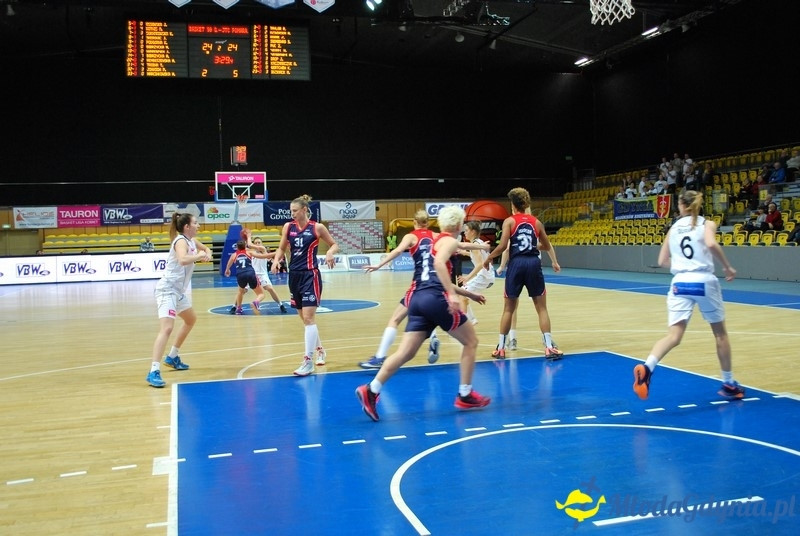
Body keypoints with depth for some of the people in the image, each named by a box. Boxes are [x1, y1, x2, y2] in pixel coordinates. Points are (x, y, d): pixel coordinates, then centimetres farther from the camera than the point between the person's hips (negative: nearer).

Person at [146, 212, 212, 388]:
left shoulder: (192, 240, 8)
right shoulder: (181, 241, -18)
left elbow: (206, 249, 27)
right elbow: (183, 260, -40)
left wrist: (207, 255, 4)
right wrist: (199, 256, -23)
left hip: (179, 291, 10)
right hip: (167, 289, -10)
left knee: (191, 320, 27)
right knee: (167, 328, -23)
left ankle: (172, 357, 38)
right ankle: (154, 372, -27)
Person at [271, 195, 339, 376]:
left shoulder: (317, 227, -5)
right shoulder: (288, 227, 5)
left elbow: (334, 244, 5)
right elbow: (282, 248, 14)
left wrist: (330, 252, -16)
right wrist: (276, 260, -6)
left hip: (310, 275, -5)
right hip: (294, 275, 5)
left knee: (308, 317, -12)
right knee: (304, 318, 15)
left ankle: (308, 361, -10)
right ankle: (319, 349, 35)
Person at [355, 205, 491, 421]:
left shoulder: (435, 242, 27)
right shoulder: (450, 241, 1)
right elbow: (439, 263, -21)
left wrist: (470, 294, 41)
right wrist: (452, 294, -27)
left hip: (419, 298, 8)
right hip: (435, 299, -8)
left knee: (406, 352, 0)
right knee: (471, 341, 10)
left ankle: (371, 390, -12)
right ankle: (465, 395, 12)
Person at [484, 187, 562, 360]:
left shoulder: (509, 221, 1)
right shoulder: (536, 222, 11)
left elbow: (502, 246, -8)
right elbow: (547, 246, 20)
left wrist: (488, 258, 6)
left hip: (516, 264, -1)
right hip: (533, 263, 1)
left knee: (509, 309, 10)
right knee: (542, 308, 7)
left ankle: (500, 348, 14)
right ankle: (549, 347, 2)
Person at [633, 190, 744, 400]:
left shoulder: (674, 228, 14)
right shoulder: (707, 223, 4)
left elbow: (662, 261, 14)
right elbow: (711, 244, -18)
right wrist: (727, 266, -7)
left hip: (680, 284, 2)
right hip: (704, 282, -2)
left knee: (674, 335, -7)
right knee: (720, 333, 17)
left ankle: (646, 367, -35)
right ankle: (729, 384, 27)